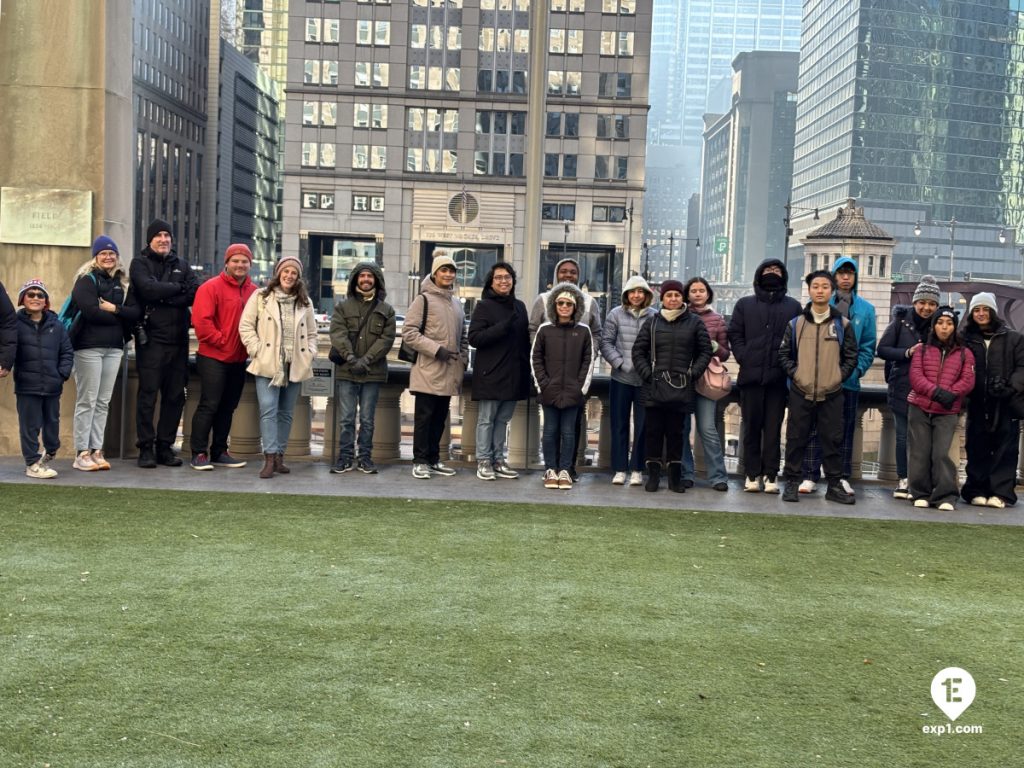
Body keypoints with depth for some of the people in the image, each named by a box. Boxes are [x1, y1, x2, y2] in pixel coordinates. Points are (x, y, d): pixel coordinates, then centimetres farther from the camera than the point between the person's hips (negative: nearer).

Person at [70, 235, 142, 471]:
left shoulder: (124, 282, 14)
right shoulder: (87, 279, -2)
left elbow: (136, 312, 4)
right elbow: (90, 311, -16)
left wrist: (114, 309, -11)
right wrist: (120, 317, -5)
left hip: (114, 348, 5)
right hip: (89, 347, -5)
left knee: (103, 402, 7)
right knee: (87, 401, -4)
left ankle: (96, 450, 11)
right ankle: (81, 453, -1)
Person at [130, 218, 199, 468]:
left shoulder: (181, 265, 16)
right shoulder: (140, 264, 5)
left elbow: (196, 292, -2)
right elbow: (149, 288, -15)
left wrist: (164, 298, -12)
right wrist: (179, 288, -5)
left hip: (178, 339, 4)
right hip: (151, 339, -4)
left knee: (175, 395, 6)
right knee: (148, 394, -4)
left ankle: (165, 447, 14)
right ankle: (146, 448, 1)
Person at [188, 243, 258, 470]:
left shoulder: (254, 291, 8)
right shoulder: (211, 287, -8)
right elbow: (201, 320, -15)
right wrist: (221, 341, -13)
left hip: (239, 359, 6)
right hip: (213, 357, -6)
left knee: (228, 407, 12)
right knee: (209, 405, -6)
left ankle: (219, 452, 22)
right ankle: (198, 454, 0)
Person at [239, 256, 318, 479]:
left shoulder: (305, 302, 12)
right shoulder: (261, 297, 1)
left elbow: (311, 332, 19)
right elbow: (245, 326, 0)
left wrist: (310, 353, 4)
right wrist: (257, 349, -9)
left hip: (295, 366, 4)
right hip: (268, 364, -4)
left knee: (286, 413, 9)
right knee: (268, 410, -12)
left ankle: (279, 455, 17)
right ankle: (270, 458, -13)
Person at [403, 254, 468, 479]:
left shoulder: (456, 304, 18)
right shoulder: (424, 299, -4)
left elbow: (462, 336, 26)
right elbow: (409, 332, -12)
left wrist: (463, 359, 12)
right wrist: (436, 349, -17)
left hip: (450, 372, 7)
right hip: (428, 370, -7)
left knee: (440, 418, 11)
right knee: (424, 417, -3)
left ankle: (434, 459, 19)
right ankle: (420, 461, 2)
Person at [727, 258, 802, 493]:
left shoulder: (793, 306, 11)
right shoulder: (745, 304, 12)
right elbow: (735, 335, 8)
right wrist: (744, 358, -6)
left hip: (779, 377, 0)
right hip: (751, 376, 1)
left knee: (773, 429, 1)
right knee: (752, 427, 3)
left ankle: (770, 475, 4)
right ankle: (752, 474, 8)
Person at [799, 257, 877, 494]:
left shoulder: (866, 308, 7)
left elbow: (868, 346, 5)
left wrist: (857, 369, -10)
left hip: (848, 379, 2)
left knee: (845, 430, 8)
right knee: (814, 428, 0)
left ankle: (843, 477, 14)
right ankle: (810, 476, 5)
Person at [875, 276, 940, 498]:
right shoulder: (901, 322, 1)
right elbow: (882, 349, -1)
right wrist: (907, 353, -13)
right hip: (902, 390, 0)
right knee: (903, 436, 4)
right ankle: (903, 480, 13)